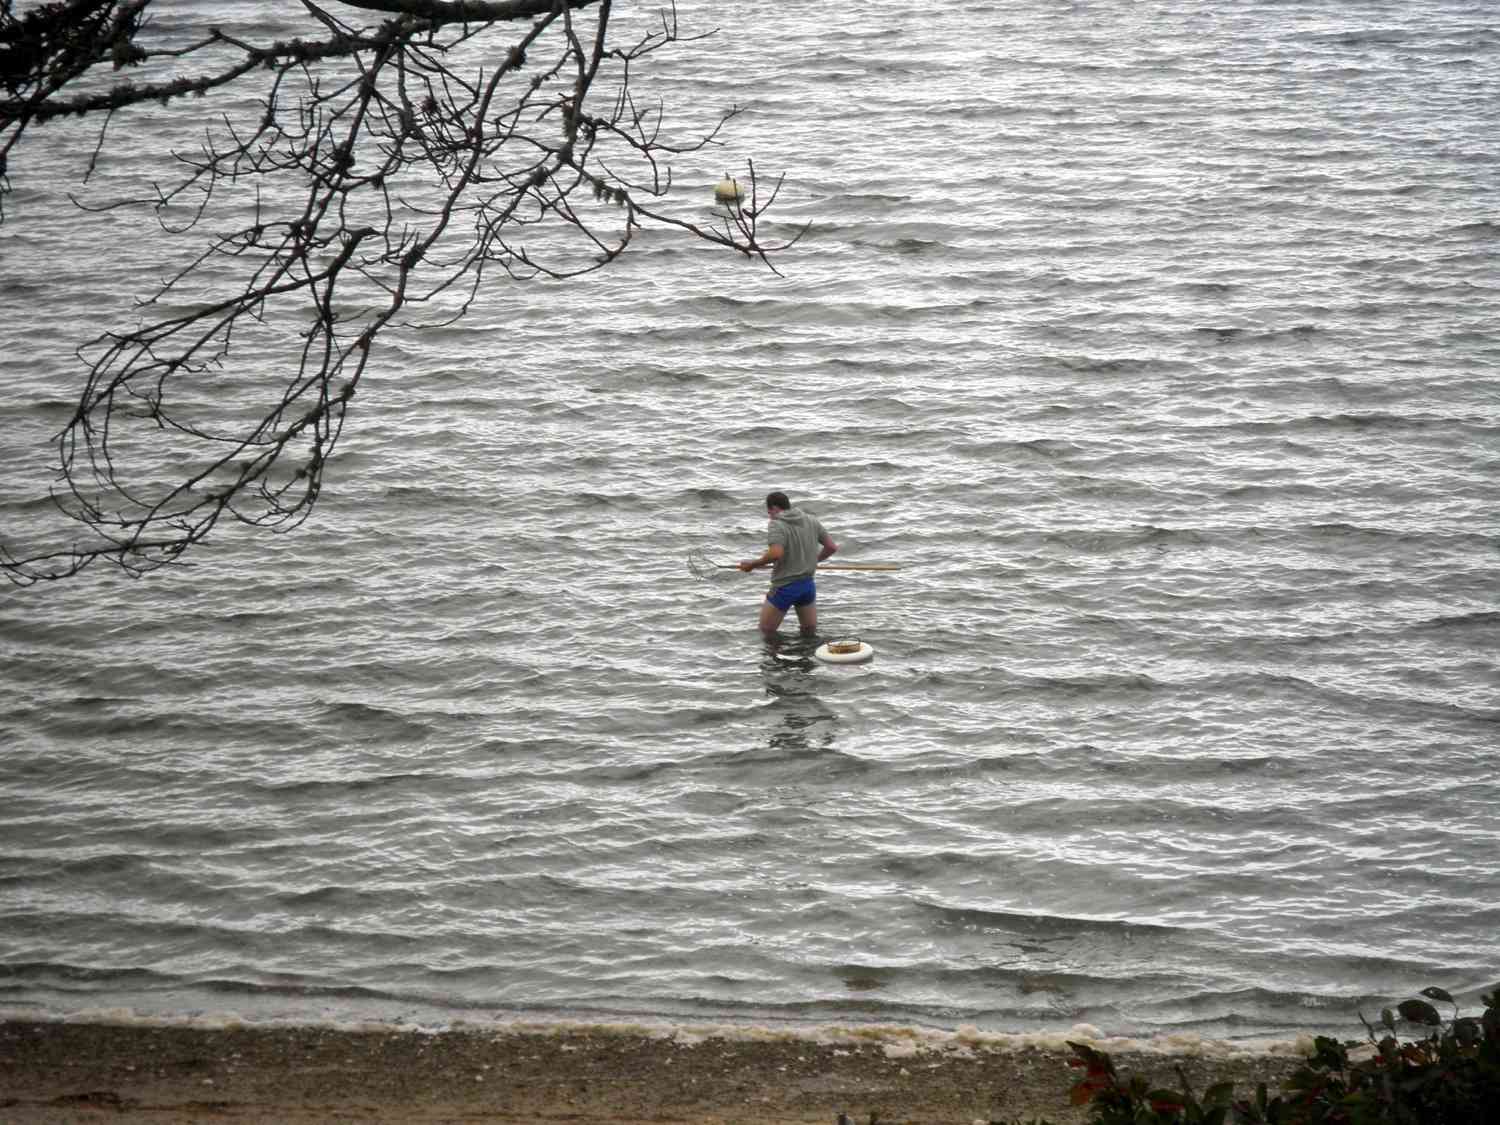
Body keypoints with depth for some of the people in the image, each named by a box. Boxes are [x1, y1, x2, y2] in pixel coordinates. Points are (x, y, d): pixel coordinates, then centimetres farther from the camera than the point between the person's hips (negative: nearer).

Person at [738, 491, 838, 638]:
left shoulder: (776, 525, -14)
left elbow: (776, 554, -29)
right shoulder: (811, 521, 6)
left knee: (766, 631, 9)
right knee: (811, 631, 20)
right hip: (808, 585, 6)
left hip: (784, 587, -6)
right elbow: (832, 547, 9)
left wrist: (753, 564, -17)